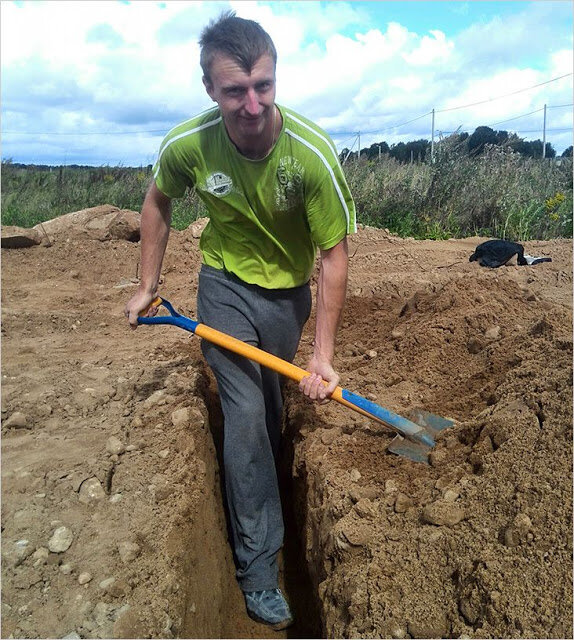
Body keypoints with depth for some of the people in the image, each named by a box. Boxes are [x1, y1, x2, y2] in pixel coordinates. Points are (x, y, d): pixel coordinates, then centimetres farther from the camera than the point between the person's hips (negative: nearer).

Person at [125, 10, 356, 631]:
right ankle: (258, 562, 10)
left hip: (289, 289, 1)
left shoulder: (312, 153, -28)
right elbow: (157, 202, 1)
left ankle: (256, 481, 50)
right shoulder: (188, 144, -21)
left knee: (269, 399, 18)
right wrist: (147, 286, 2)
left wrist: (323, 355, -23)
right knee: (244, 411, -7)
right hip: (225, 283, 0)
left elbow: (333, 256, -22)